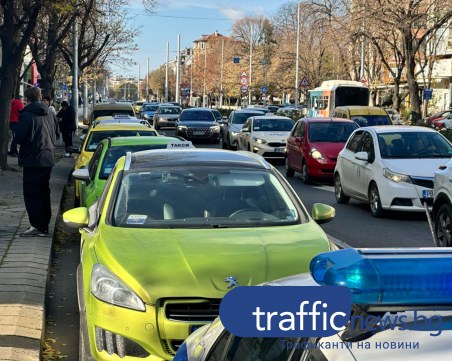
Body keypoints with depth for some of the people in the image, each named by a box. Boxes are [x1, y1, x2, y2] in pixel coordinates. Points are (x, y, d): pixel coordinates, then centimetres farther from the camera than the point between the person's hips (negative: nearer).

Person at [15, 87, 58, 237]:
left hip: (33, 160, -8)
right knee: (43, 192, 15)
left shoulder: (27, 115, -14)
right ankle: (44, 225, 22)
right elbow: (55, 136, 18)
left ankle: (38, 227, -7)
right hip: (48, 159, 8)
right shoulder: (48, 114, 9)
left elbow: (19, 138, -15)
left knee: (31, 194, -4)